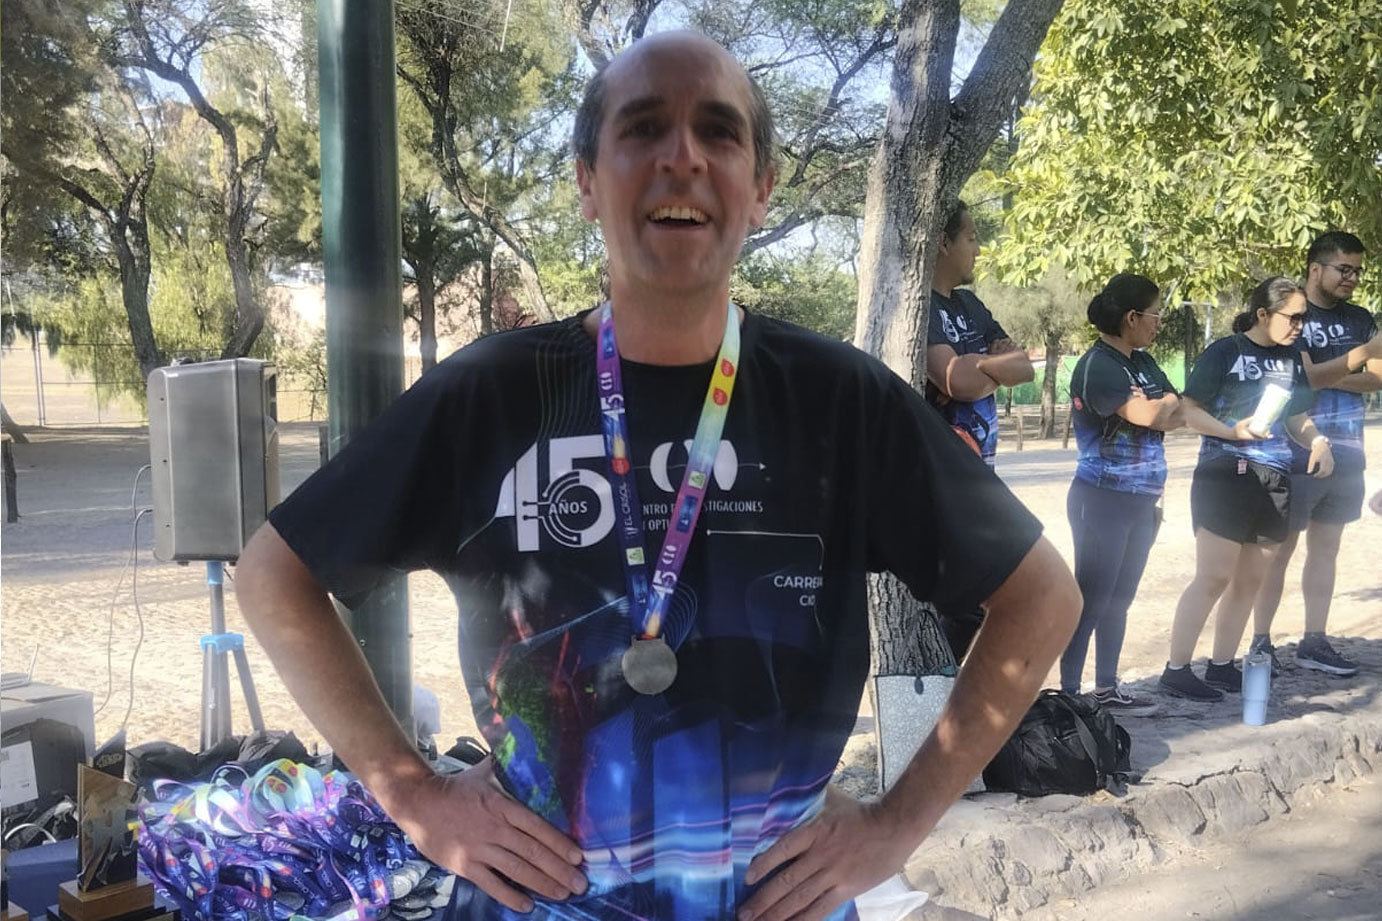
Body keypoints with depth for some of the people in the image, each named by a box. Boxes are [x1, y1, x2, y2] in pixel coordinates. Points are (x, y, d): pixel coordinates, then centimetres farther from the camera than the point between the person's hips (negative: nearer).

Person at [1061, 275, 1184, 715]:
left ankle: (1107, 688, 21)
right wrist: (1163, 404, -1)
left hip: (1141, 502, 8)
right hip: (1103, 500, -8)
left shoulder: (1142, 362, 12)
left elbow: (1179, 414, 10)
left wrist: (1153, 407, -11)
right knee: (1091, 601, -5)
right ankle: (1069, 692, 1)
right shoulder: (1097, 366, -15)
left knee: (1119, 599, 13)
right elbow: (1147, 416, -22)